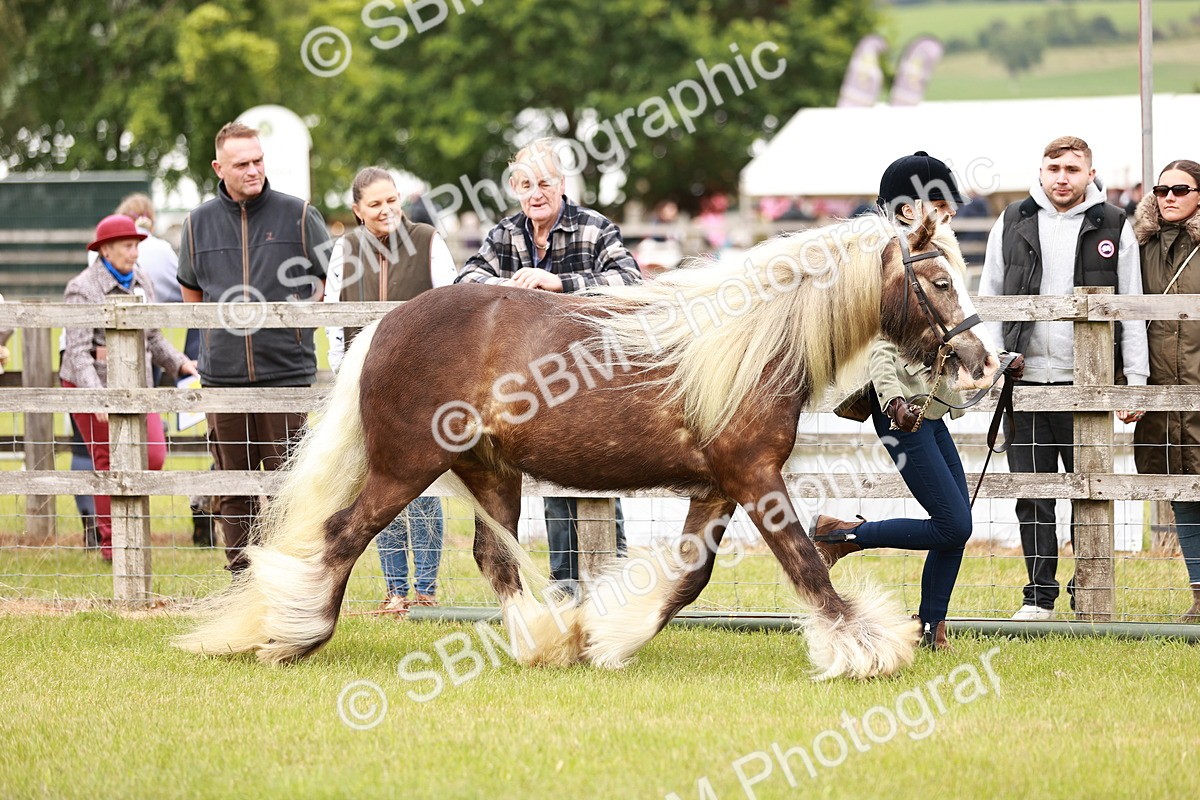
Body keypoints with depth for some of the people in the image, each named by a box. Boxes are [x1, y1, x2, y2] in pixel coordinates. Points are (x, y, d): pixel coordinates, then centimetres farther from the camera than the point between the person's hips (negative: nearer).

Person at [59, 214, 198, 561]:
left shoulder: (142, 283, 10)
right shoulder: (83, 290, -11)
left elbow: (154, 338, 20)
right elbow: (78, 352, -17)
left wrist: (179, 363, 5)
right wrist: (96, 396, -28)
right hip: (94, 386, -6)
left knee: (153, 456, -8)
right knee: (108, 461, -1)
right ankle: (110, 542, 12)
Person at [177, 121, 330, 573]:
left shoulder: (298, 216, 1)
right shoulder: (199, 224, 8)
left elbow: (332, 275, 13)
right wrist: (217, 325, 12)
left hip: (286, 371, -3)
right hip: (222, 376, 3)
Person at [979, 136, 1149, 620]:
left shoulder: (1113, 227, 3)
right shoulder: (1012, 224, 8)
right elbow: (989, 302, 12)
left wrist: (1136, 380, -2)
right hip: (1025, 381, 2)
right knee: (1032, 497, 3)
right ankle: (1039, 595, 10)